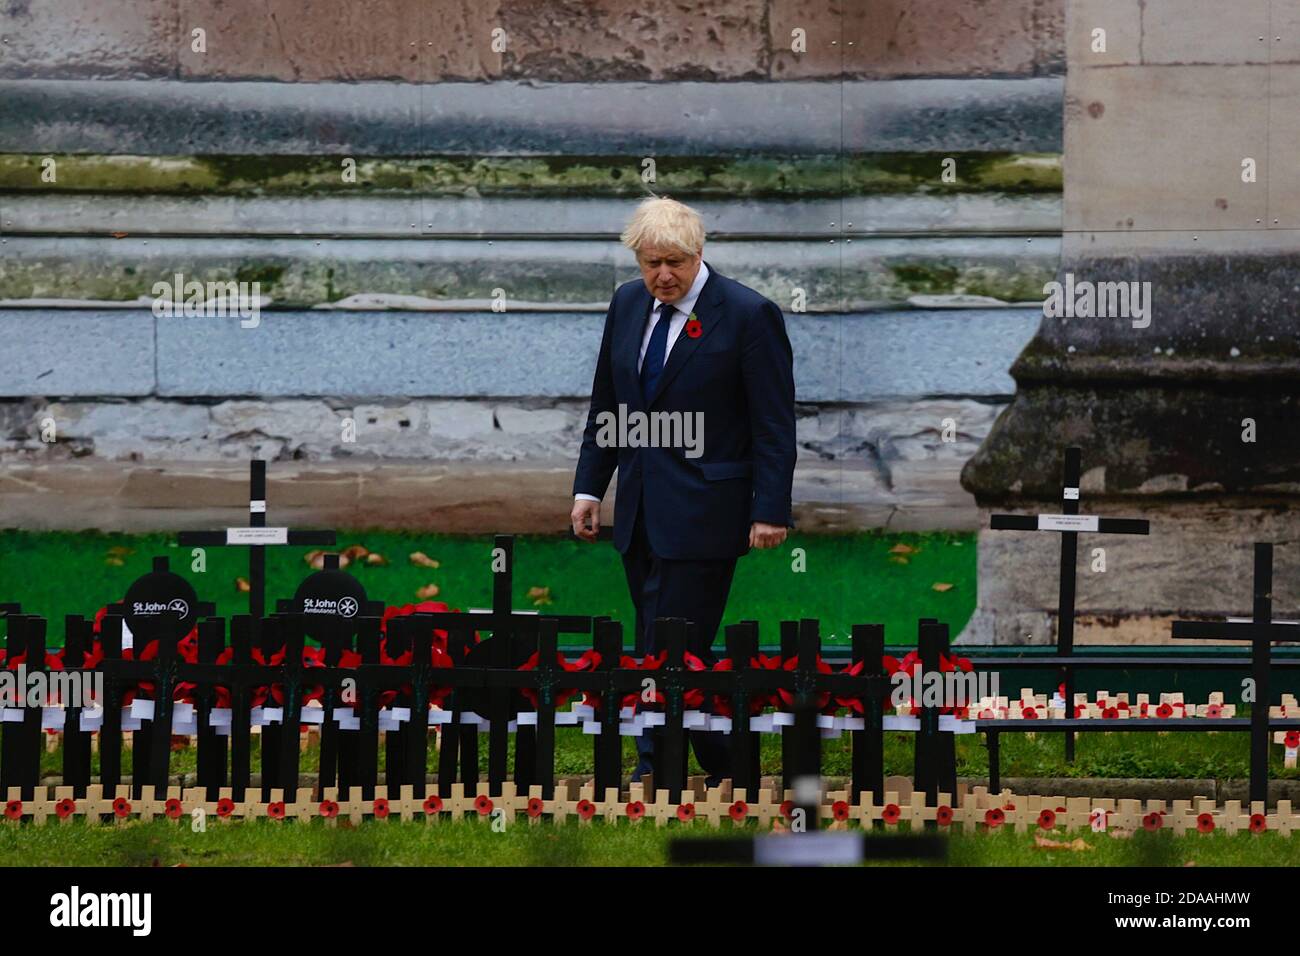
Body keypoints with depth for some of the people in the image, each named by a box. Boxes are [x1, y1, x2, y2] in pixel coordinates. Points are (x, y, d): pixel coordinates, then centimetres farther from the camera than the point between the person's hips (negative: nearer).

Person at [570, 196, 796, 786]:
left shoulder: (749, 315, -9)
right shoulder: (627, 305, 9)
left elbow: (775, 424, -9)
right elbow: (605, 405, 18)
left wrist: (770, 511, -14)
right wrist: (589, 488, 13)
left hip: (703, 511, -7)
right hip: (640, 510, 7)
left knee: (674, 646, -10)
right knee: (657, 645, 8)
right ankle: (726, 764, 16)